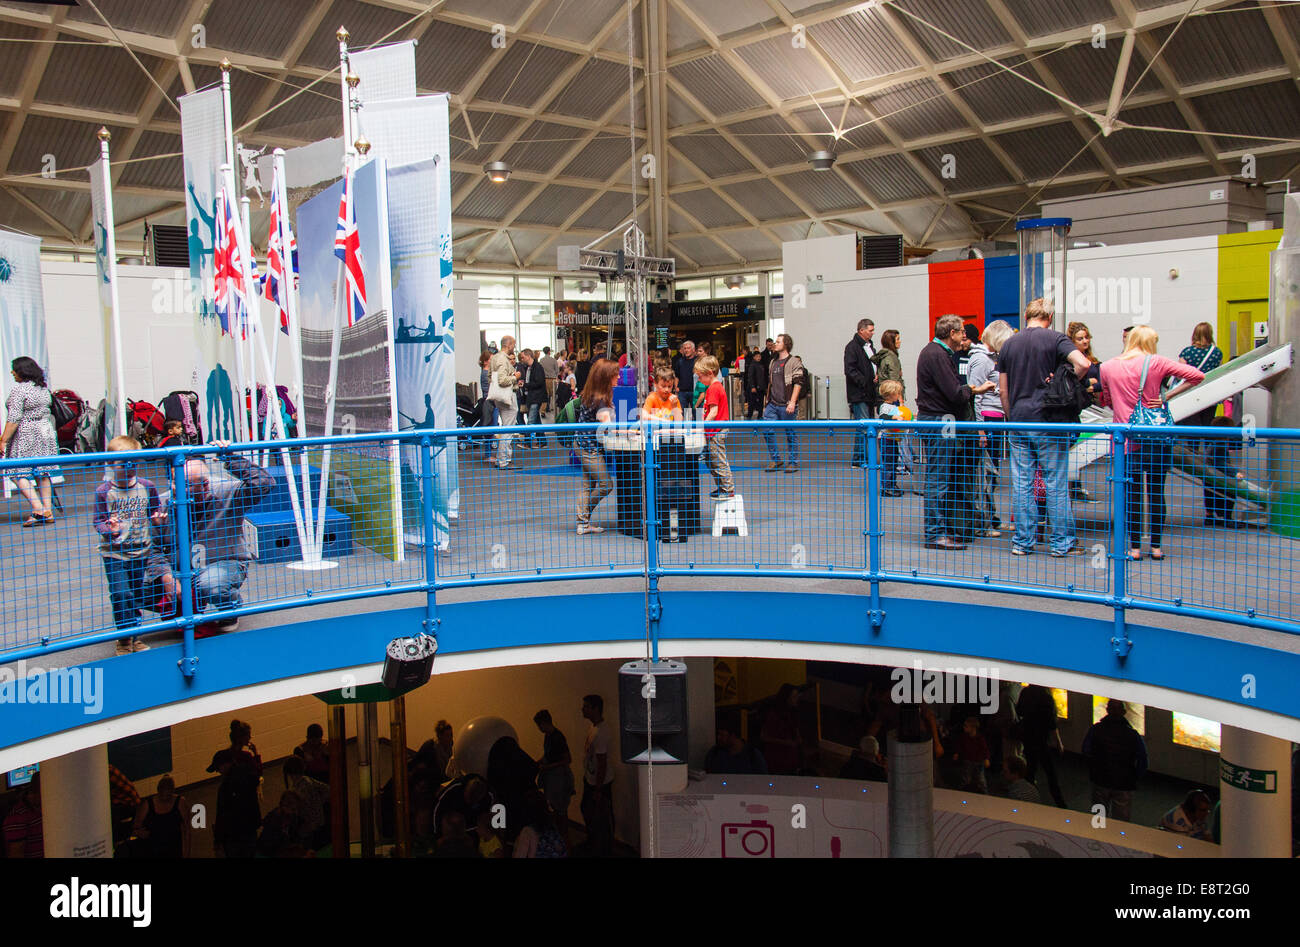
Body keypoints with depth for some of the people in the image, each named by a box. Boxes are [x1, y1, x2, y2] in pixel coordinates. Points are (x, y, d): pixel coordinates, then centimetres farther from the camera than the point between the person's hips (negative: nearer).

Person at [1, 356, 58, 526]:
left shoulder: (19, 389, -13)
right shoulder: (43, 388, 9)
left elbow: (14, 418, -17)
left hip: (25, 436, -7)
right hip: (46, 431, 7)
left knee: (19, 473, -2)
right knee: (43, 473, 11)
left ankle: (38, 509, -14)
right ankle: (48, 511, 10)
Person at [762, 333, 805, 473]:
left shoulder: (794, 362, -5)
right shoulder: (772, 362, 17)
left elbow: (798, 383, -11)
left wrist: (792, 402, -19)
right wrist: (767, 403, 21)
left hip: (786, 406, -7)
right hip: (772, 404, 7)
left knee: (790, 434, 2)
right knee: (767, 431, 0)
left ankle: (793, 462, 13)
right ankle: (775, 459, 14)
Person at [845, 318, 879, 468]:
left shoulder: (870, 346, 18)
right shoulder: (852, 347, -9)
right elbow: (850, 370, -16)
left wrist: (877, 376, 6)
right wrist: (865, 383, -19)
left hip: (870, 394, 9)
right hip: (859, 394, -9)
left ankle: (866, 458, 17)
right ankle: (859, 460, -4)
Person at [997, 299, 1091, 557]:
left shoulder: (1009, 344, 9)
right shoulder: (1055, 338, -3)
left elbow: (1002, 389, 10)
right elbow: (1083, 363, -20)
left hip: (1019, 420, 4)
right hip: (1048, 420, -4)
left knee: (1021, 484, 6)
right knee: (1056, 483, 2)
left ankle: (1022, 542, 8)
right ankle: (1062, 542, 5)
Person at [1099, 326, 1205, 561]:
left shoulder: (1107, 367, 1)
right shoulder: (1156, 363, -3)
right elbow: (1197, 376, -6)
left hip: (1126, 438, 1)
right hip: (1156, 435, 0)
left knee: (1132, 493, 6)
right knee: (1157, 492, 9)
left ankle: (1135, 547, 7)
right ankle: (1156, 547, 14)